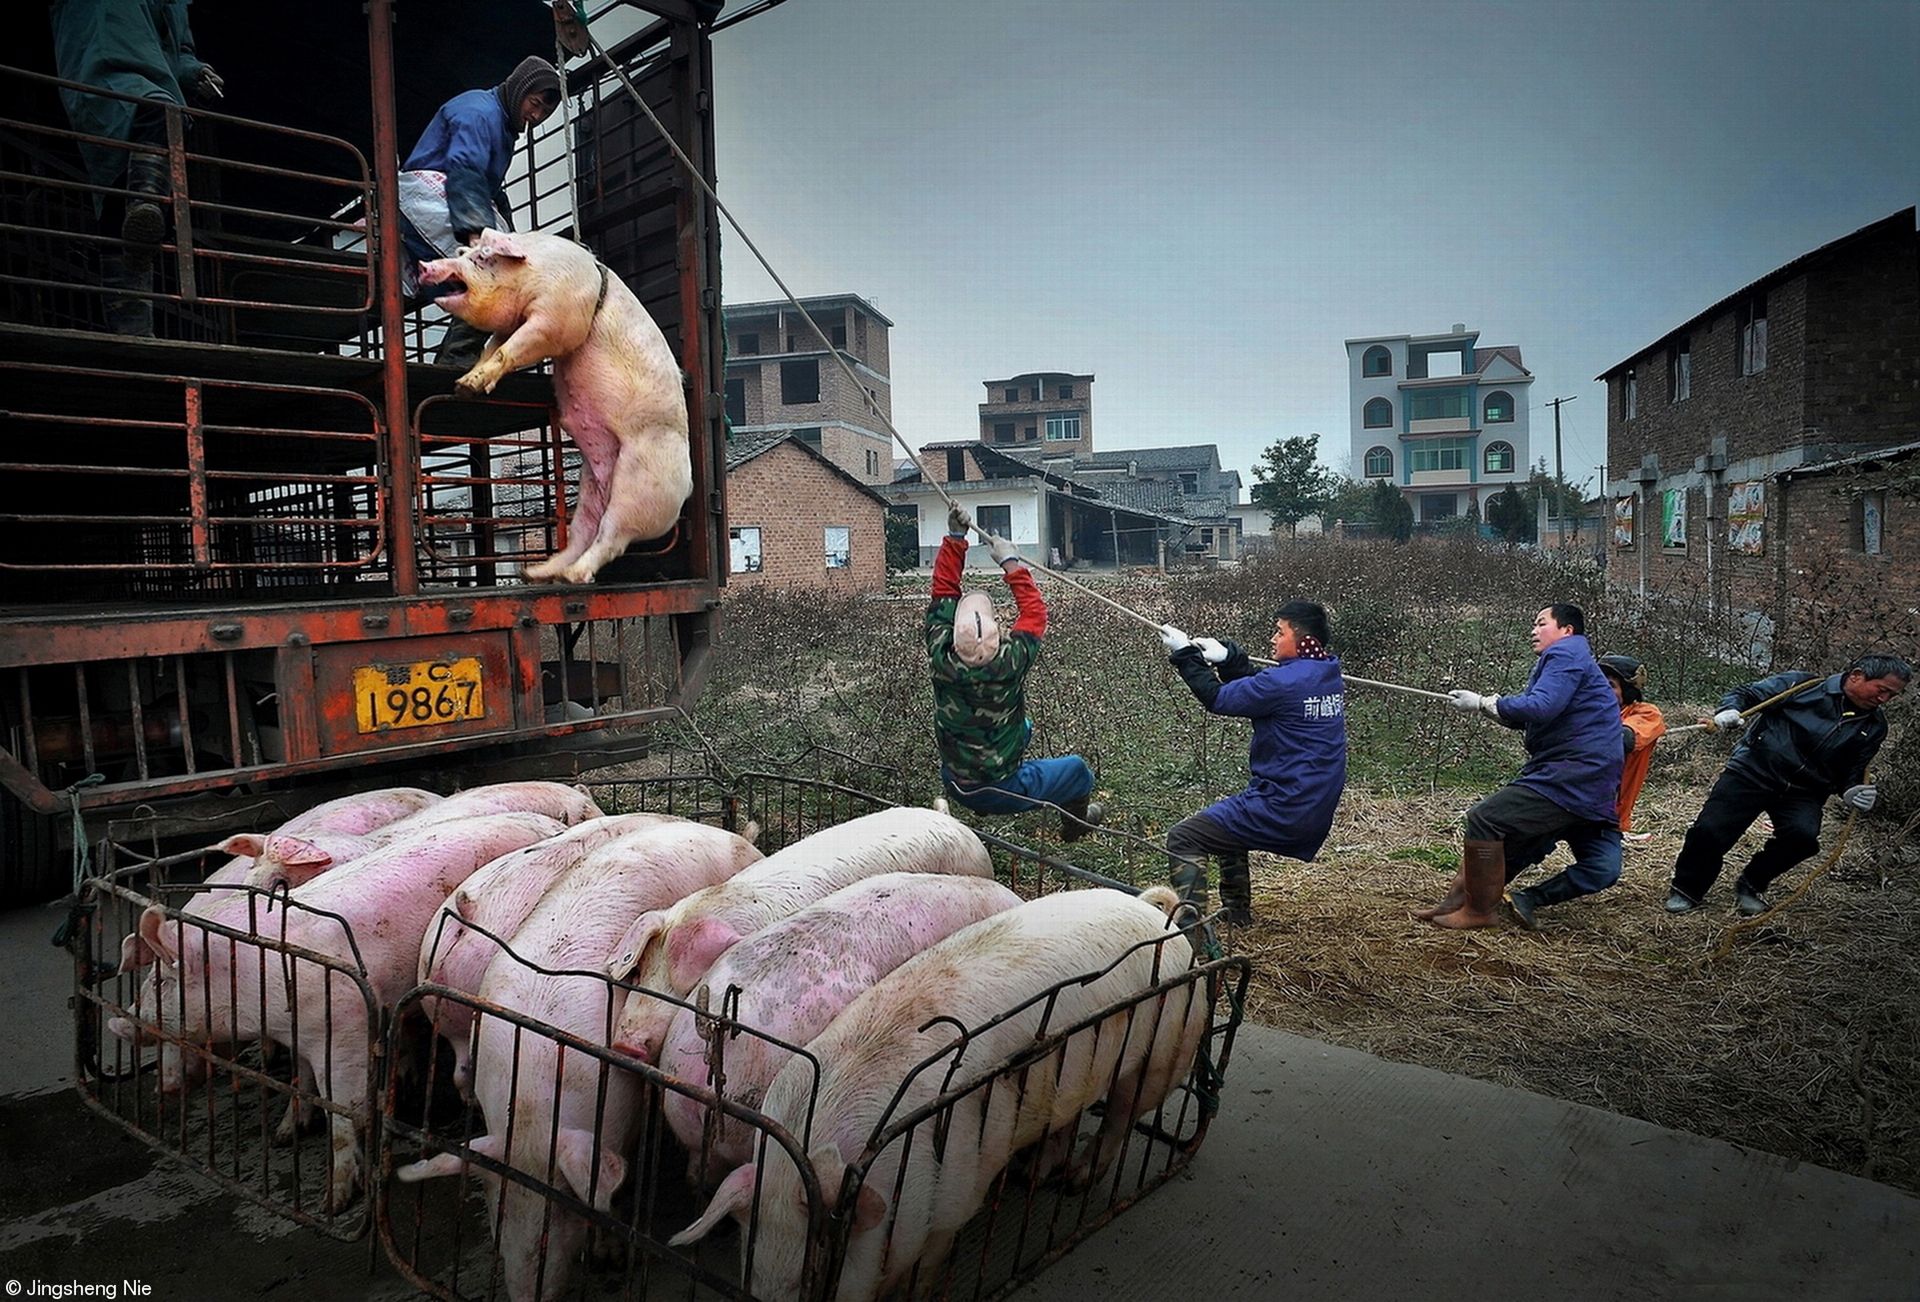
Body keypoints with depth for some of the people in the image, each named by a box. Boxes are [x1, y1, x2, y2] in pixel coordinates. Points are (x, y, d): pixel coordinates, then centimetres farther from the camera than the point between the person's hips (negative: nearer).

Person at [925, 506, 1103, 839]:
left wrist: (955, 537, -8)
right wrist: (1010, 562, -5)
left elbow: (944, 591, -9)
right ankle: (1075, 823, 48)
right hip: (1003, 793, -5)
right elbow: (1034, 612, -13)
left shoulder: (941, 658, -23)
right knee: (1079, 770, 20)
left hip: (953, 785, 5)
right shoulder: (1007, 664, -31)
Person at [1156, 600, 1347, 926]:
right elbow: (1260, 686, 17)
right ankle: (1235, 913, 37)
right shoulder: (1328, 677, 8)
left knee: (1182, 838, -7)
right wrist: (1227, 657, 5)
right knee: (1226, 819, 33)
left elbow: (1217, 698, -12)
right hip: (1317, 811, 10)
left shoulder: (1287, 681, -20)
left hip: (1283, 810, -10)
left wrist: (1185, 655, -3)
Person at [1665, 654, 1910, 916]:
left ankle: (1751, 887, 2)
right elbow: (1745, 694, -5)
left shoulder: (1874, 726, 8)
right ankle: (1687, 891, 10)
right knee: (1710, 830, -15)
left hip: (1804, 791, 4)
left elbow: (1852, 770, 17)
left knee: (1803, 835, -25)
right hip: (1753, 771, -4)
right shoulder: (1802, 685, -6)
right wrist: (1729, 710, -28)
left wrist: (1852, 791, -6)